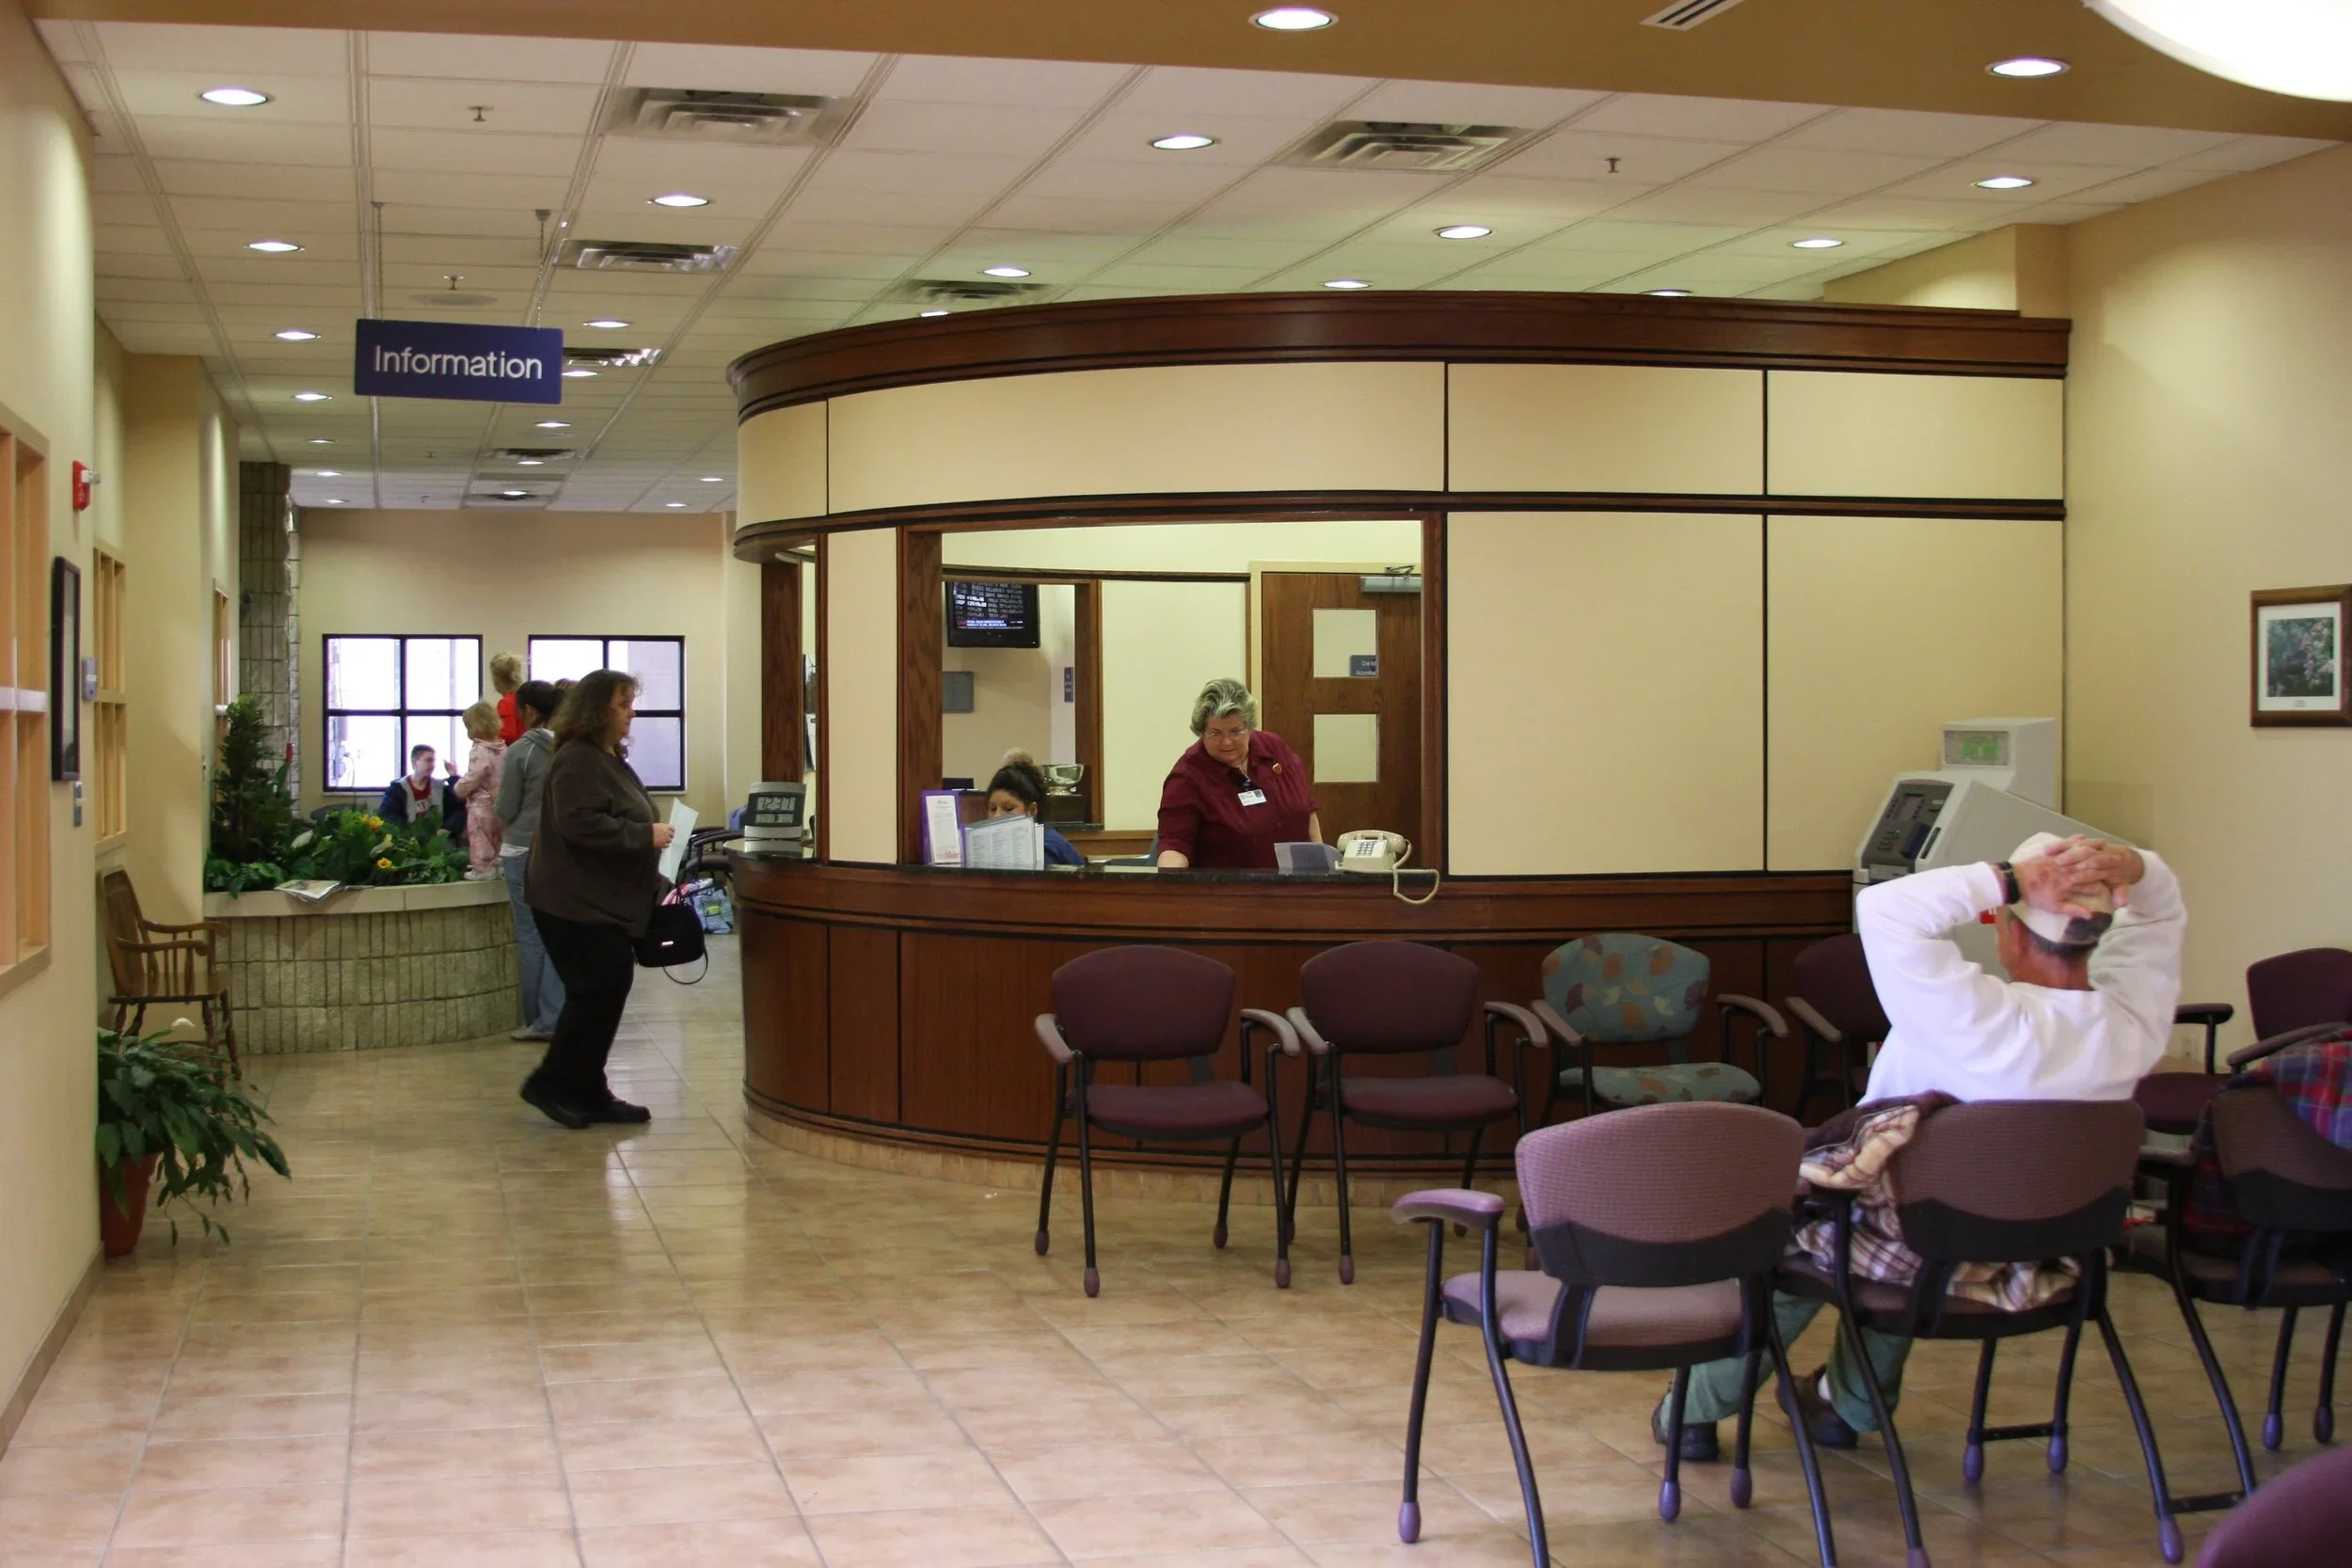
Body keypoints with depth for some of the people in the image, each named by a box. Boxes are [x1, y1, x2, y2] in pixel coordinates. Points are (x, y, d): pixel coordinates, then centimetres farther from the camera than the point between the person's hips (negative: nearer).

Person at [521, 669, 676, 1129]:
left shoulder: (609, 759, 17)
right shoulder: (577, 761, -16)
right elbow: (582, 825, -27)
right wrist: (646, 835, -22)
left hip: (603, 903, 10)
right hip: (578, 904, -10)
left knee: (604, 994, 10)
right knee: (597, 992, -10)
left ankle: (588, 1094, 15)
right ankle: (552, 1085, 1)